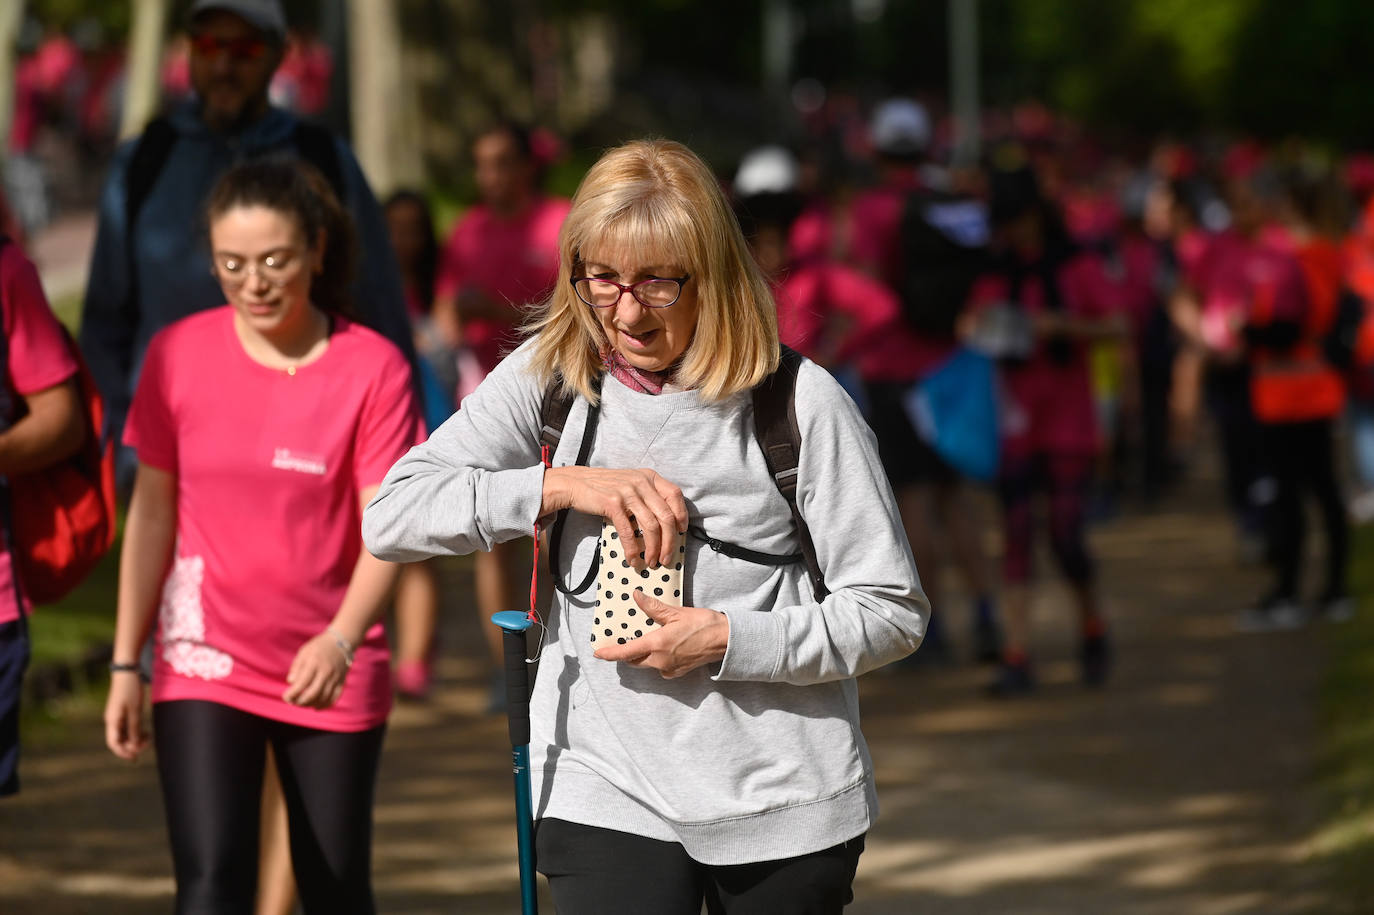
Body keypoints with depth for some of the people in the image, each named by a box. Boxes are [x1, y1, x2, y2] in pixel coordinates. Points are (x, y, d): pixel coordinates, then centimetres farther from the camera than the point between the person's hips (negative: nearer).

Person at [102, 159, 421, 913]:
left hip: (330, 672, 0)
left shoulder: (372, 368, -8)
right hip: (202, 664, 0)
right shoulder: (179, 354, -2)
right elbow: (152, 511, 5)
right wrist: (125, 663, 3)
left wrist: (342, 639, -30)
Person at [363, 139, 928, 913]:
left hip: (784, 796, -1)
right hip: (606, 792, 1)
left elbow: (894, 611, -4)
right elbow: (391, 516, -5)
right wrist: (564, 485, -15)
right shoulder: (547, 379, 1)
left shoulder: (800, 401, -8)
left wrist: (729, 641, -17)